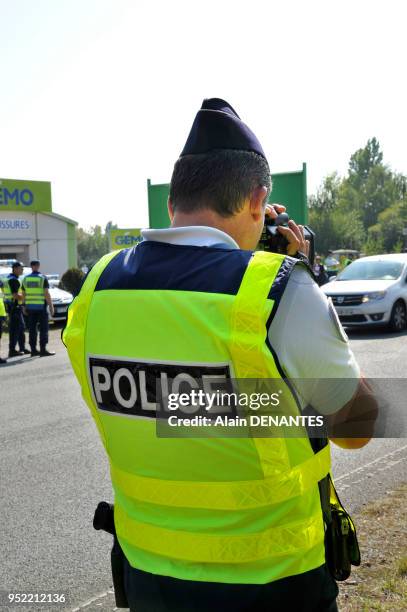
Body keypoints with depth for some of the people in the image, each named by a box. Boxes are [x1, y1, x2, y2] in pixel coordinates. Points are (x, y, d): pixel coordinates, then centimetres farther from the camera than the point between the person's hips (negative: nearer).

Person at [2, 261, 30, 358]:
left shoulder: (9, 278, 16)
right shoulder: (14, 280, -16)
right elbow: (15, 296, -22)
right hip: (14, 307, -10)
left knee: (20, 328, 15)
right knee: (14, 329, -6)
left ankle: (22, 348, 21)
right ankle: (12, 350, -3)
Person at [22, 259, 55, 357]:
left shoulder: (26, 279, 8)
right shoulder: (43, 278, -7)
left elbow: (23, 294, 10)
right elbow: (47, 294, -12)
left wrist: (25, 307, 18)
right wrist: (51, 306, -8)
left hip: (30, 307, 5)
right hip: (41, 307, -5)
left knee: (32, 329, 9)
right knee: (43, 329, -1)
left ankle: (33, 350, 10)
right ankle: (43, 350, -5)